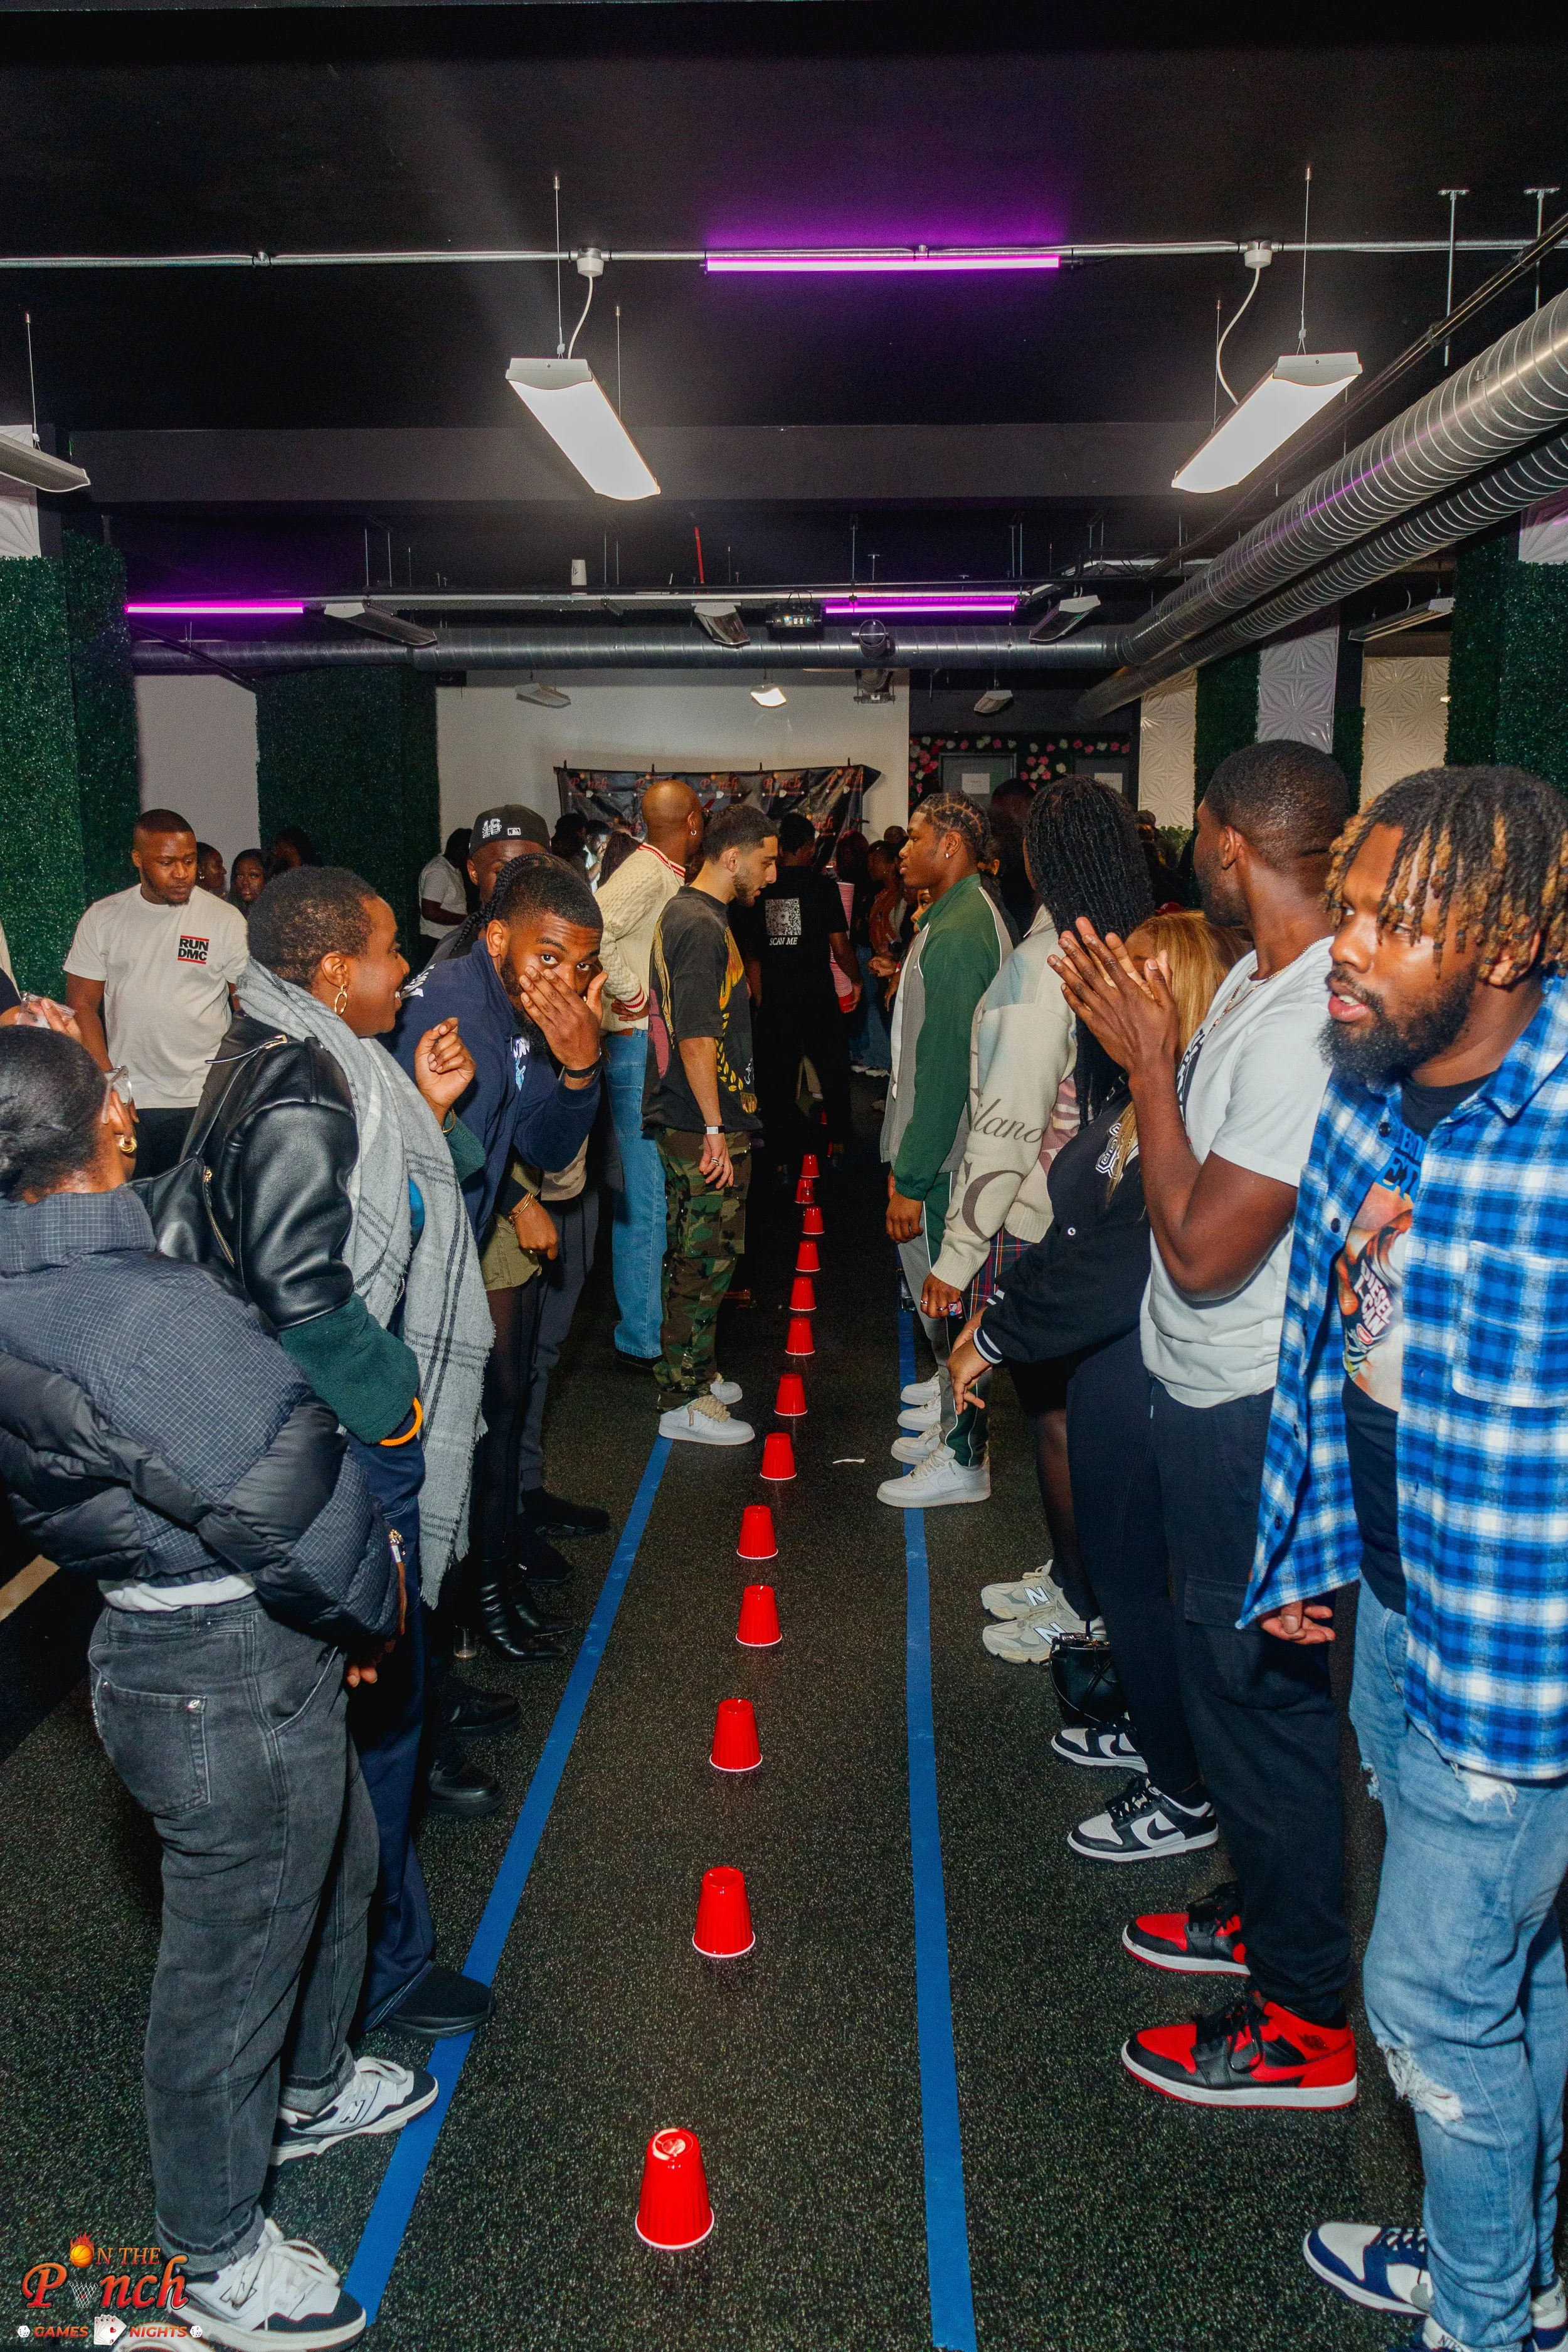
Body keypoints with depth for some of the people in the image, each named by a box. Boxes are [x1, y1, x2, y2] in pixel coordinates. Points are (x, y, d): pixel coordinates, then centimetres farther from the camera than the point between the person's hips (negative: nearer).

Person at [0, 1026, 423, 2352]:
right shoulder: (135, 1311, -31)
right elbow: (288, 1497, -30)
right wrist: (368, 1611, -11)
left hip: (161, 1631, 9)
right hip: (233, 1684, -9)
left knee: (333, 1865, 30)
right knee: (232, 1951, 12)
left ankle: (309, 2090, 56)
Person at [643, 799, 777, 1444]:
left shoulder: (681, 913, 14)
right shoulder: (703, 927, -18)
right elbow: (696, 1039, -22)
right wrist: (716, 1131, -20)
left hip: (687, 1122, 10)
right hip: (704, 1125, -10)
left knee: (693, 1256, 18)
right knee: (705, 1261, -3)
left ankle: (692, 1373, 30)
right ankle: (684, 1402, 5)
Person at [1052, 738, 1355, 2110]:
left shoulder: (1309, 1028, -27)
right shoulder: (1258, 982, 5)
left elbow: (1203, 1248, -27)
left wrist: (1151, 1066, -19)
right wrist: (1149, 1052, 2)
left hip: (1252, 1414, -10)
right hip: (1215, 1390, 10)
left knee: (1259, 1689, 4)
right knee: (1236, 1675, 23)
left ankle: (1304, 2023, 22)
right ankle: (1272, 1909, 44)